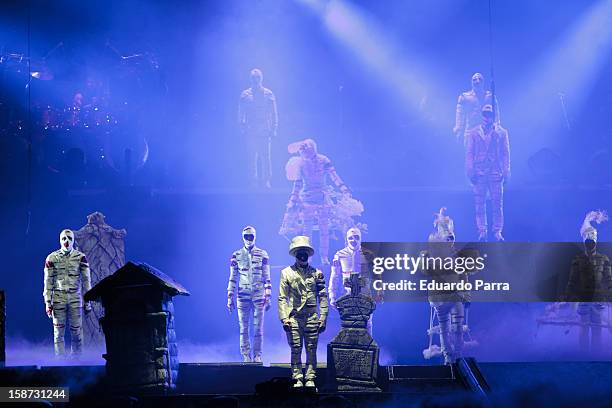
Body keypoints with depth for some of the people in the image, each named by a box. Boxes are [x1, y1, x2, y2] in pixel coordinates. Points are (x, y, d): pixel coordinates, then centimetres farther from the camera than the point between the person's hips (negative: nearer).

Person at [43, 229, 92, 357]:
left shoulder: (80, 257, 3)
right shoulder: (52, 258, 2)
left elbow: (86, 280, 5)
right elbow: (48, 282, 4)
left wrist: (87, 301, 2)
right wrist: (48, 302, -1)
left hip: (76, 299, 0)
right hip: (58, 299, 0)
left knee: (77, 330, -3)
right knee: (58, 331, 0)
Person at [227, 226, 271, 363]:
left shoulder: (262, 254, 5)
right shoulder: (236, 255, 7)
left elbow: (267, 277, 5)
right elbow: (233, 279, 10)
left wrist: (268, 297, 0)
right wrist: (230, 298, 5)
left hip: (258, 296, -1)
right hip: (242, 296, 1)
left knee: (258, 328, -1)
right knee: (244, 328, 0)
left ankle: (257, 356, 7)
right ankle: (246, 357, 4)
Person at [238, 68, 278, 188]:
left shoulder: (268, 94, 6)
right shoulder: (245, 94, 8)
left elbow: (274, 113, 7)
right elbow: (240, 113, 10)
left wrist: (273, 129, 1)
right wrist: (242, 127, 0)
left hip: (264, 132, -1)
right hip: (250, 132, 1)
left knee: (265, 156, -5)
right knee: (251, 157, 1)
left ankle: (267, 180, 0)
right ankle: (254, 181, 7)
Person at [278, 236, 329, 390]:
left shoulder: (316, 273, 9)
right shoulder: (287, 273, 5)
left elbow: (323, 297, 9)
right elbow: (282, 298, 2)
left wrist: (323, 318, 1)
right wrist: (284, 318, -7)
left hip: (312, 318, 1)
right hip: (294, 318, -1)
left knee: (311, 350, 3)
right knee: (296, 350, 0)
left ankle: (310, 379, 8)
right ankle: (297, 379, 6)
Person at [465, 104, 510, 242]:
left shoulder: (502, 132, 10)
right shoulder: (473, 133, 11)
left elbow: (506, 153, 9)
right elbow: (469, 153, 8)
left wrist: (506, 172, 0)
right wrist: (470, 172, -2)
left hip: (496, 172, 0)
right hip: (479, 172, 1)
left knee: (497, 203, -3)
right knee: (479, 203, -1)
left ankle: (498, 231, 1)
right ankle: (482, 231, 2)